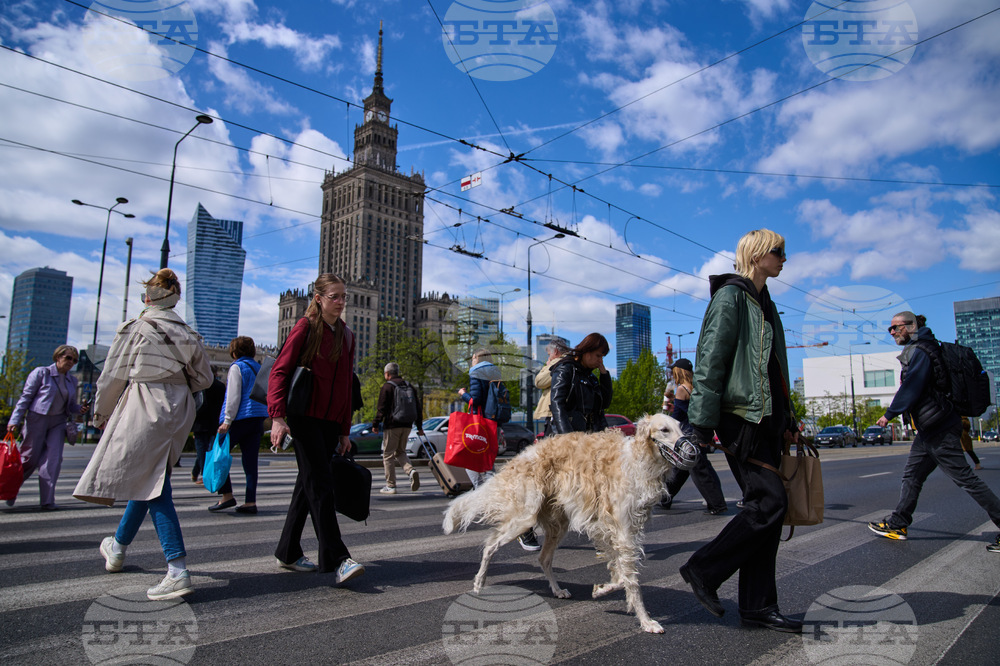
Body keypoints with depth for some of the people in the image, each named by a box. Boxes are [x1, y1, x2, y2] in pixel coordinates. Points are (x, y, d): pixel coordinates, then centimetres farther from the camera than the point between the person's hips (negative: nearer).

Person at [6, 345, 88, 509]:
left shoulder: (72, 381, 12)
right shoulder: (41, 373, -2)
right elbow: (25, 397, -4)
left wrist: (79, 409, -4)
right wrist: (15, 420, -10)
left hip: (58, 422, 4)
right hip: (37, 419, -4)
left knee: (54, 458, -8)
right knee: (29, 458, 3)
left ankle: (47, 500, -5)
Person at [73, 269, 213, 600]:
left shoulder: (135, 328, -6)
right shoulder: (188, 333, 9)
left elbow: (113, 376, -2)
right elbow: (204, 378, 13)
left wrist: (101, 414, 12)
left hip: (144, 408, -6)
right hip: (178, 411, 6)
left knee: (153, 487, -4)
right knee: (145, 479, 20)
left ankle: (178, 572, -2)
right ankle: (118, 546, 36)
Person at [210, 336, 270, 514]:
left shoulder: (237, 367, -4)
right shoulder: (259, 368, 17)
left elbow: (234, 396, -11)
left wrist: (227, 420, -10)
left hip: (241, 418, -7)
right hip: (258, 418, 7)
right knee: (250, 460, 5)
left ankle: (227, 495, 0)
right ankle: (250, 502, 3)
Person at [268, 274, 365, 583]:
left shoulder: (346, 335, 15)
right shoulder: (305, 328, -3)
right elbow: (280, 371, -9)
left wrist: (345, 430, 16)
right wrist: (277, 416, -21)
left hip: (331, 422, 6)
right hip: (304, 417, -6)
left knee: (309, 485, 11)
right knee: (321, 482, -11)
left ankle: (288, 552, 23)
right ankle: (337, 559, -11)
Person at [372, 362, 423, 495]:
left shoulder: (387, 386, -4)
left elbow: (381, 408, -11)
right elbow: (418, 407, 15)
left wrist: (375, 424, -3)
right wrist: (419, 426, 18)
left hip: (392, 425, -6)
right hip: (407, 425, 6)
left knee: (388, 455, 3)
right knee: (400, 452, 17)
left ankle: (390, 486, 2)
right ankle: (411, 471, -10)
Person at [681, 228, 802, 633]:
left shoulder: (764, 302, 21)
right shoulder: (731, 296, -7)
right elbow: (710, 361, -14)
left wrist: (787, 419, 24)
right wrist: (702, 423, -18)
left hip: (764, 418, 9)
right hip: (740, 417, -9)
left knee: (764, 507, 7)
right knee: (770, 501, -13)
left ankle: (757, 606, 14)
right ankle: (703, 569, 2)